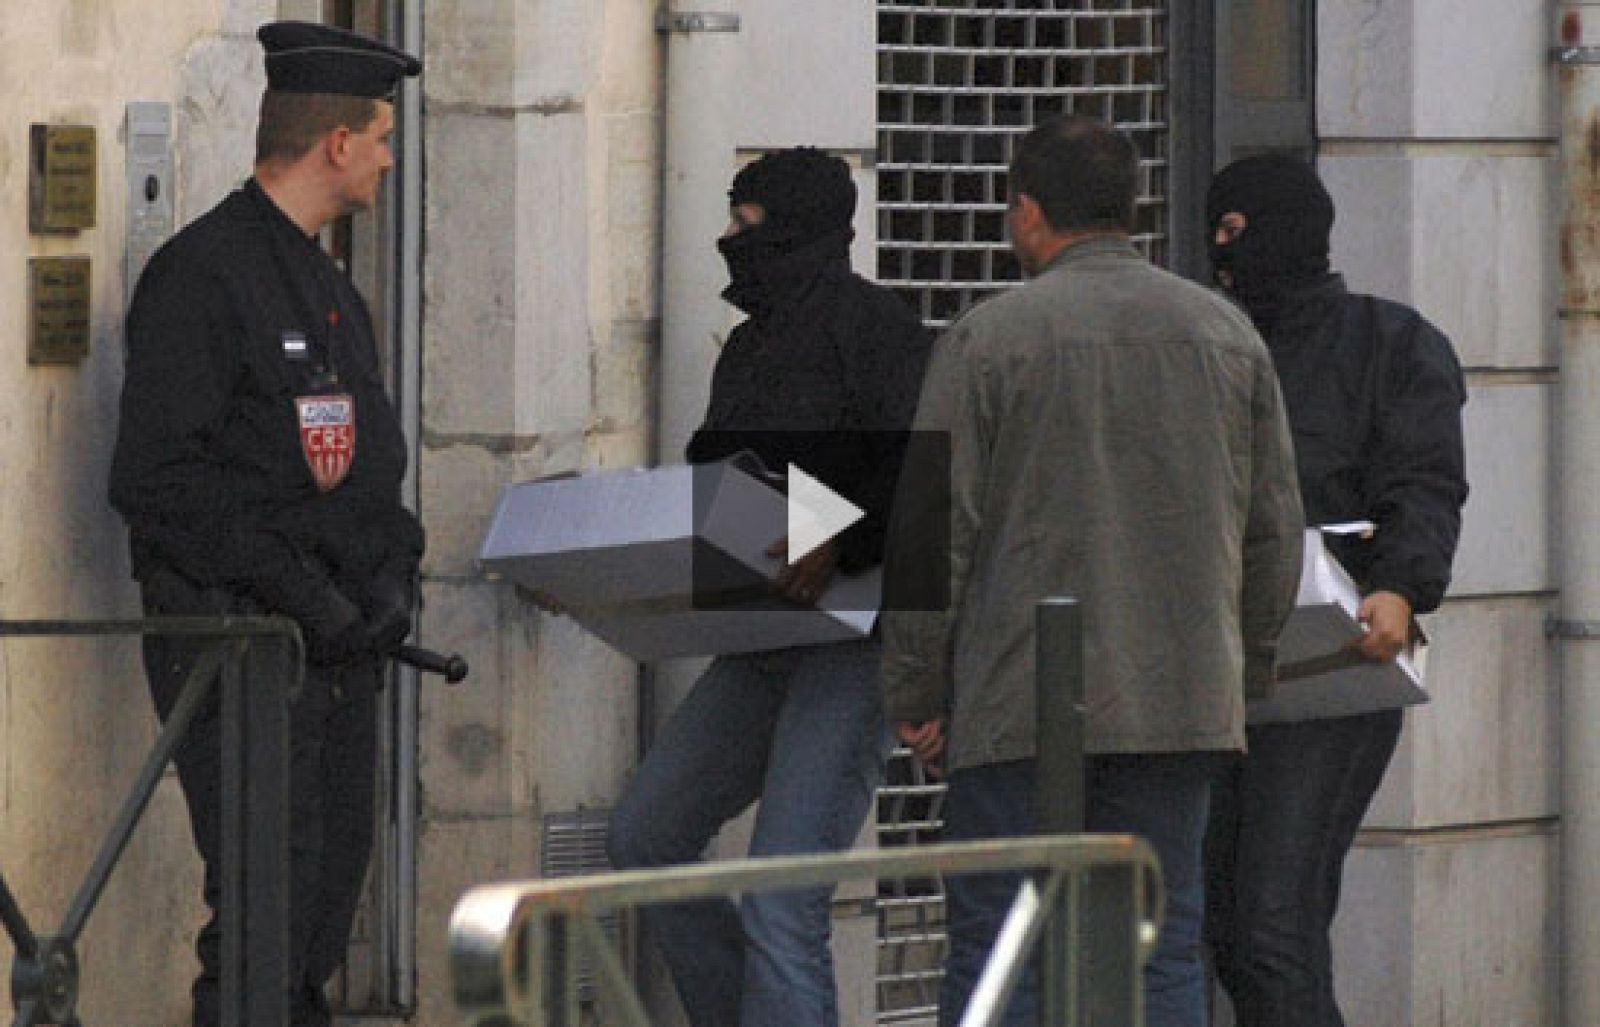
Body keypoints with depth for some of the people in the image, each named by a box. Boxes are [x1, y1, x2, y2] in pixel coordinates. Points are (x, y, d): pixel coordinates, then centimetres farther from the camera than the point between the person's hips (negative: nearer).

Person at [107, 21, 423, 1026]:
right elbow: (156, 481, -17)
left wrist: (392, 576, 7)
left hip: (338, 643, 9)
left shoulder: (332, 290, 18)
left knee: (328, 904, 9)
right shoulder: (200, 275, -11)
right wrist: (300, 592, -19)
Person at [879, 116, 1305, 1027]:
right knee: (1164, 948, 7)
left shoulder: (989, 339, -4)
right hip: (1183, 705, 4)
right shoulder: (1226, 334, 9)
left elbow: (932, 534, -6)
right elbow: (1276, 530, 12)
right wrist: (1245, 671, 22)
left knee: (996, 954, -1)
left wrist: (916, 695, 2)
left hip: (1021, 704, -4)